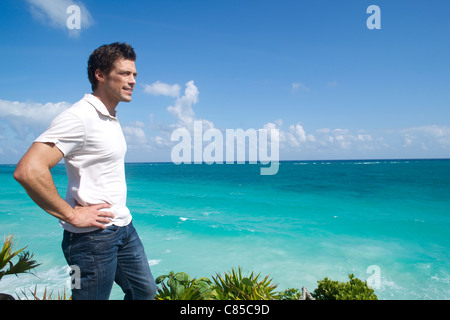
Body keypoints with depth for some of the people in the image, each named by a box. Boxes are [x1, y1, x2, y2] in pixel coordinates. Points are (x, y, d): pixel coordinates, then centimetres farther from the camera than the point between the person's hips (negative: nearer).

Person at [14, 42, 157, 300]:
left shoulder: (111, 119, 11)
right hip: (94, 233, -9)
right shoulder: (79, 117, -18)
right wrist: (72, 215, -21)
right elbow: (28, 170, -29)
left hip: (123, 226, 9)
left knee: (145, 291, 20)